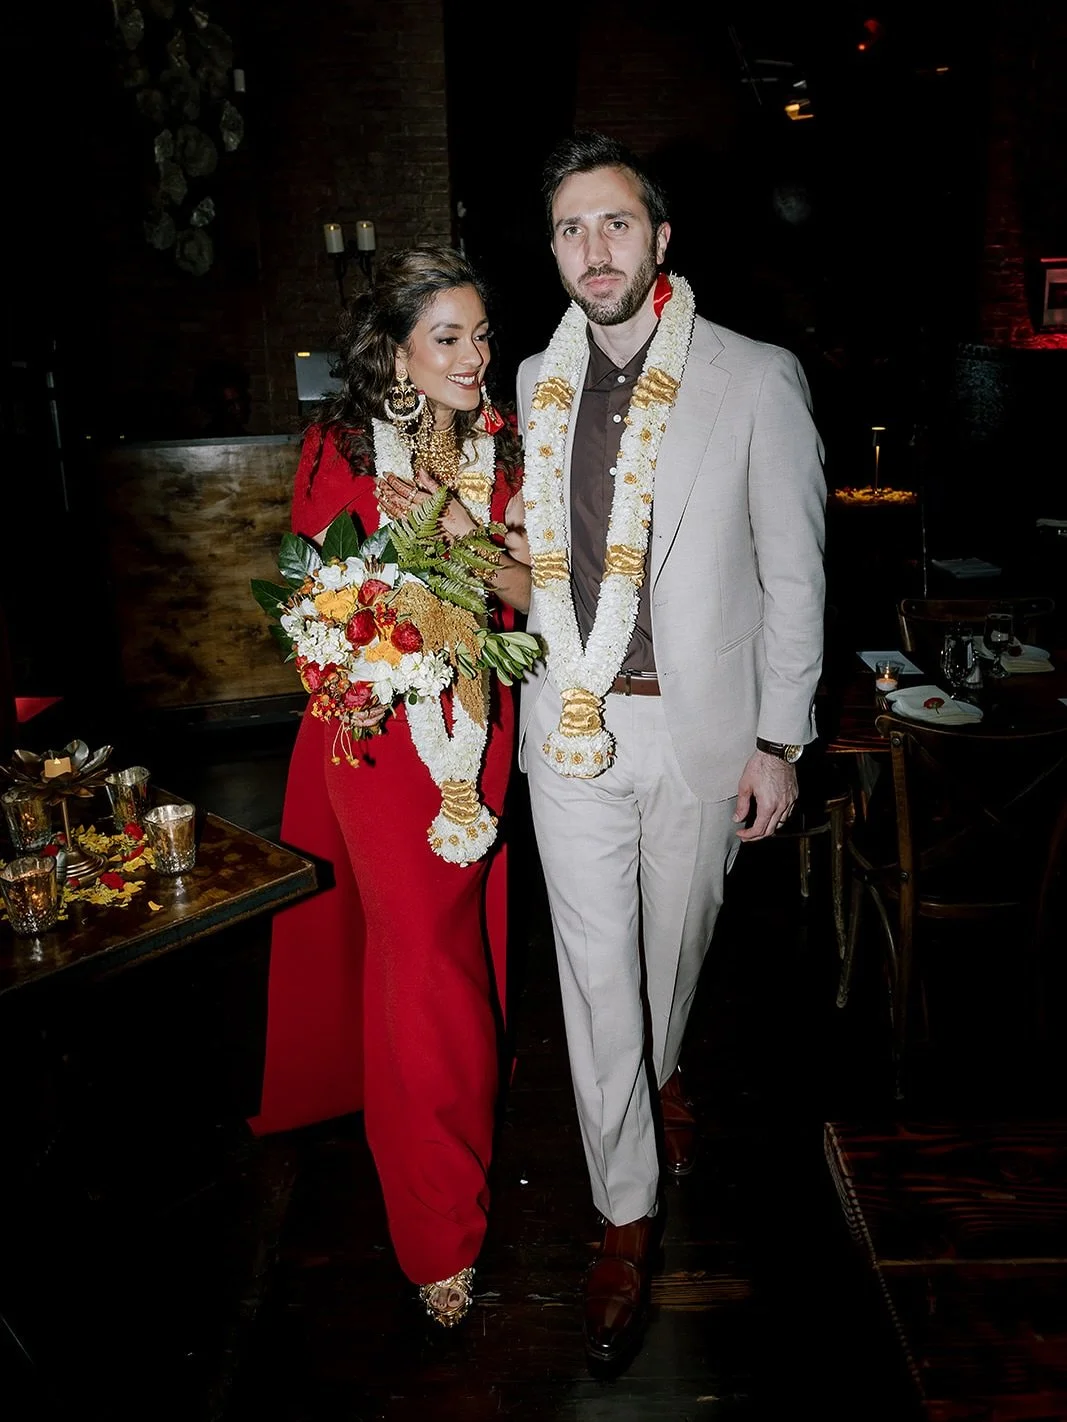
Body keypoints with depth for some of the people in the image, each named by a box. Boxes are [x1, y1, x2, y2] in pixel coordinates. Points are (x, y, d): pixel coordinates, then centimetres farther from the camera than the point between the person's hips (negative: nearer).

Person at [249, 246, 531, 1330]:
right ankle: (443, 1231, 16)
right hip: (375, 729, -4)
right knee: (425, 959, -4)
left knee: (462, 943, 15)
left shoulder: (504, 448, 3)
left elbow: (537, 590, -1)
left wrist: (464, 534, -18)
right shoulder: (338, 450, -6)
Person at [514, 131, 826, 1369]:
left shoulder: (757, 381, -6)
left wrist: (779, 742, -6)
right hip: (572, 721, 2)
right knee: (594, 964, 5)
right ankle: (627, 1216, 23)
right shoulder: (537, 383, 5)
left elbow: (793, 574, -4)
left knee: (678, 932, 18)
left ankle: (660, 1070, 52)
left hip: (701, 722, -1)